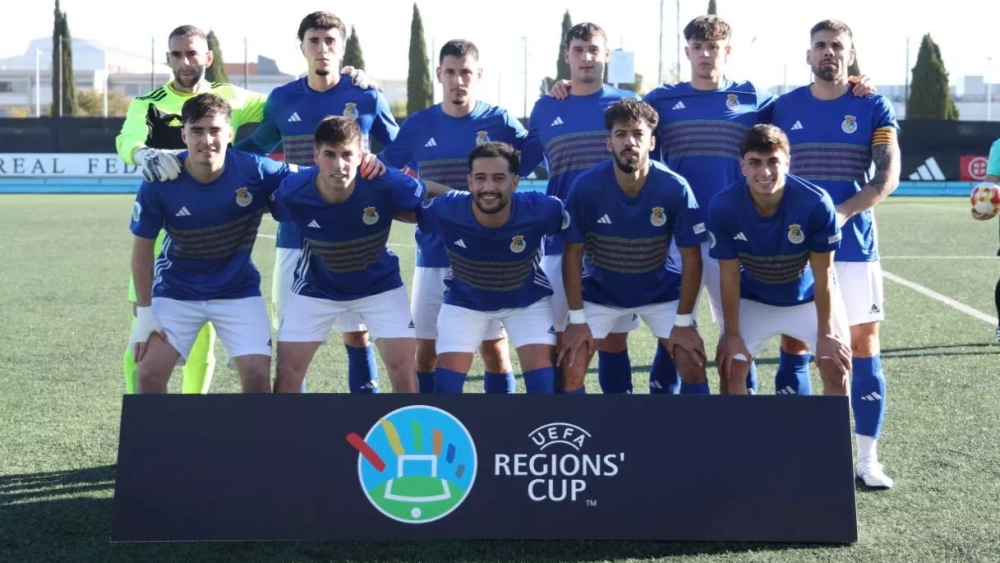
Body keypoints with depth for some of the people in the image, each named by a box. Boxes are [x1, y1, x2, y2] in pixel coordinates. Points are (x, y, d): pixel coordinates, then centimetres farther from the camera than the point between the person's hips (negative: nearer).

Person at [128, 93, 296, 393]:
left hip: (238, 291, 0)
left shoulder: (254, 170, -20)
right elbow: (143, 247, -8)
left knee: (258, 375, -10)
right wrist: (144, 311, -8)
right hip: (175, 291, 0)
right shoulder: (159, 182, -20)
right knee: (150, 374, -7)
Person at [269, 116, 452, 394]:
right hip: (316, 287, 1)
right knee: (288, 370, 0)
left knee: (404, 367, -6)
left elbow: (433, 192, -11)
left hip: (379, 284, 0)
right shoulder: (292, 192, -29)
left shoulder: (386, 184, -31)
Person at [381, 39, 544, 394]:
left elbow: (532, 161, -1)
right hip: (434, 257, 2)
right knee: (426, 348, 7)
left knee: (494, 345, 4)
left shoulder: (500, 121, -1)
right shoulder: (418, 125, 3)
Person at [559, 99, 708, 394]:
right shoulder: (585, 187, -25)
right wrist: (577, 319, -14)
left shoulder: (675, 188, -25)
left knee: (693, 363, -8)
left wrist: (683, 322, -15)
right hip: (599, 290, 0)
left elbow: (692, 258, -15)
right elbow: (573, 254, -14)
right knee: (570, 366, -9)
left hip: (661, 290, 0)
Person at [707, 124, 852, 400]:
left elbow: (822, 274, -20)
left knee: (836, 368, -9)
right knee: (730, 368, -5)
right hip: (753, 298, 1)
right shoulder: (722, 206, -28)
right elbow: (729, 275, -15)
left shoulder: (816, 203, -32)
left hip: (809, 296, -1)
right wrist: (732, 333, -11)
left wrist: (825, 333, -14)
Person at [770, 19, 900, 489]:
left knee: (863, 346, 0)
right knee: (794, 346, 3)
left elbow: (888, 176, -8)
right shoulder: (783, 108, 6)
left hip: (853, 245, -1)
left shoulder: (873, 107, 1)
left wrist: (844, 211, -23)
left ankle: (867, 458, 7)